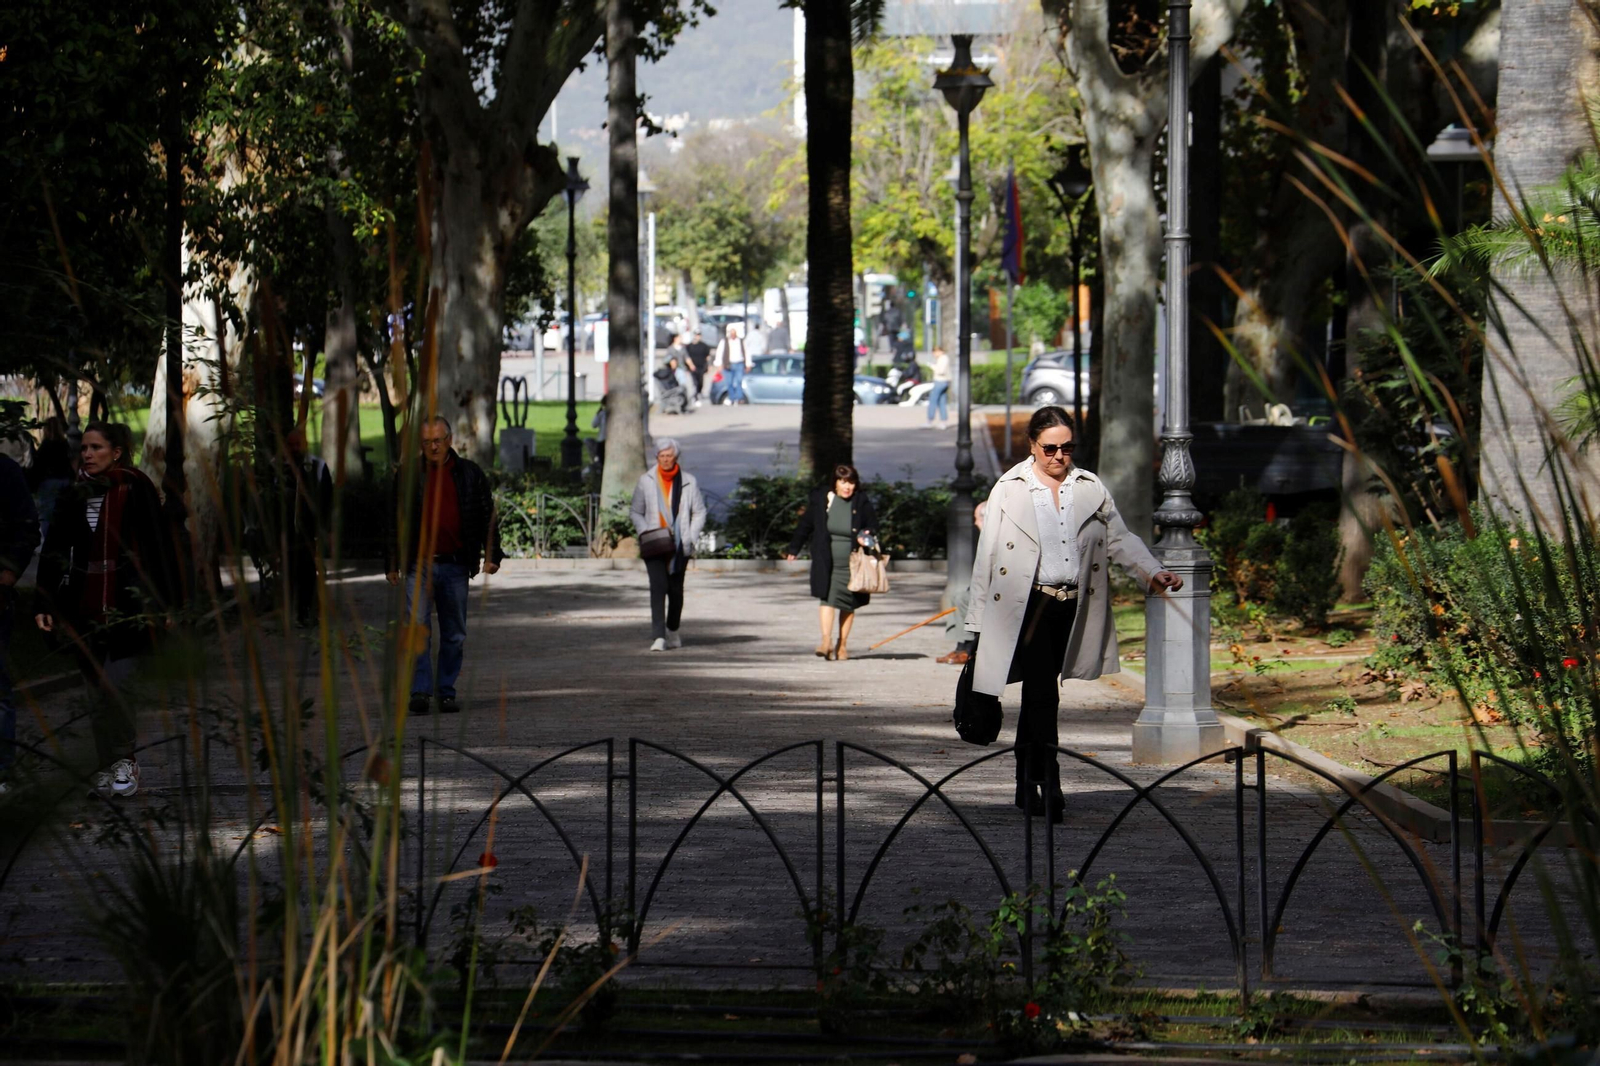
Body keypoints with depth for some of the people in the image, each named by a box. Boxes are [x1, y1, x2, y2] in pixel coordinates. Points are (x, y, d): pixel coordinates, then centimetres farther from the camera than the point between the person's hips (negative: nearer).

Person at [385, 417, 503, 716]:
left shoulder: (470, 474, 7)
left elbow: (488, 517, 11)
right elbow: (395, 522, 10)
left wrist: (492, 555, 1)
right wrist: (392, 564, 7)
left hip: (456, 566, 1)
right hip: (420, 565, -1)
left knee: (454, 634, 6)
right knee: (418, 627, -13)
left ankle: (446, 691, 14)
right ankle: (420, 691, -14)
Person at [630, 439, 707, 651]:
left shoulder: (689, 481, 1)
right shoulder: (646, 481, 2)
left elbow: (699, 512, 7)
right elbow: (635, 512, 8)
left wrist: (691, 538, -6)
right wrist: (646, 534, -8)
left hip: (679, 546, 1)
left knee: (676, 589, 8)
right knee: (658, 587, -14)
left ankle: (673, 629, 32)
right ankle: (658, 637, -18)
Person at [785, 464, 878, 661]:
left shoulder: (862, 503, -3)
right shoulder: (820, 499, -2)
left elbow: (873, 528, 8)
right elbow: (805, 526, 9)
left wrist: (865, 538, -15)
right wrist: (793, 549, 14)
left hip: (851, 563, 1)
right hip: (825, 562, -1)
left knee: (848, 605, 7)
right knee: (827, 598, -14)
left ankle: (842, 644, 18)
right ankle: (826, 641, -21)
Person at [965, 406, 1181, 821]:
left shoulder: (1090, 489, 12)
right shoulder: (1009, 490, 4)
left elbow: (1119, 538, 10)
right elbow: (987, 556, 4)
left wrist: (1151, 572, -8)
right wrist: (978, 619, 2)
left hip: (1071, 607, 3)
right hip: (1027, 605, -3)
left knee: (1039, 695, 9)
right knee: (1043, 695, -15)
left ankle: (1027, 787, 18)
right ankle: (1048, 785, -18)